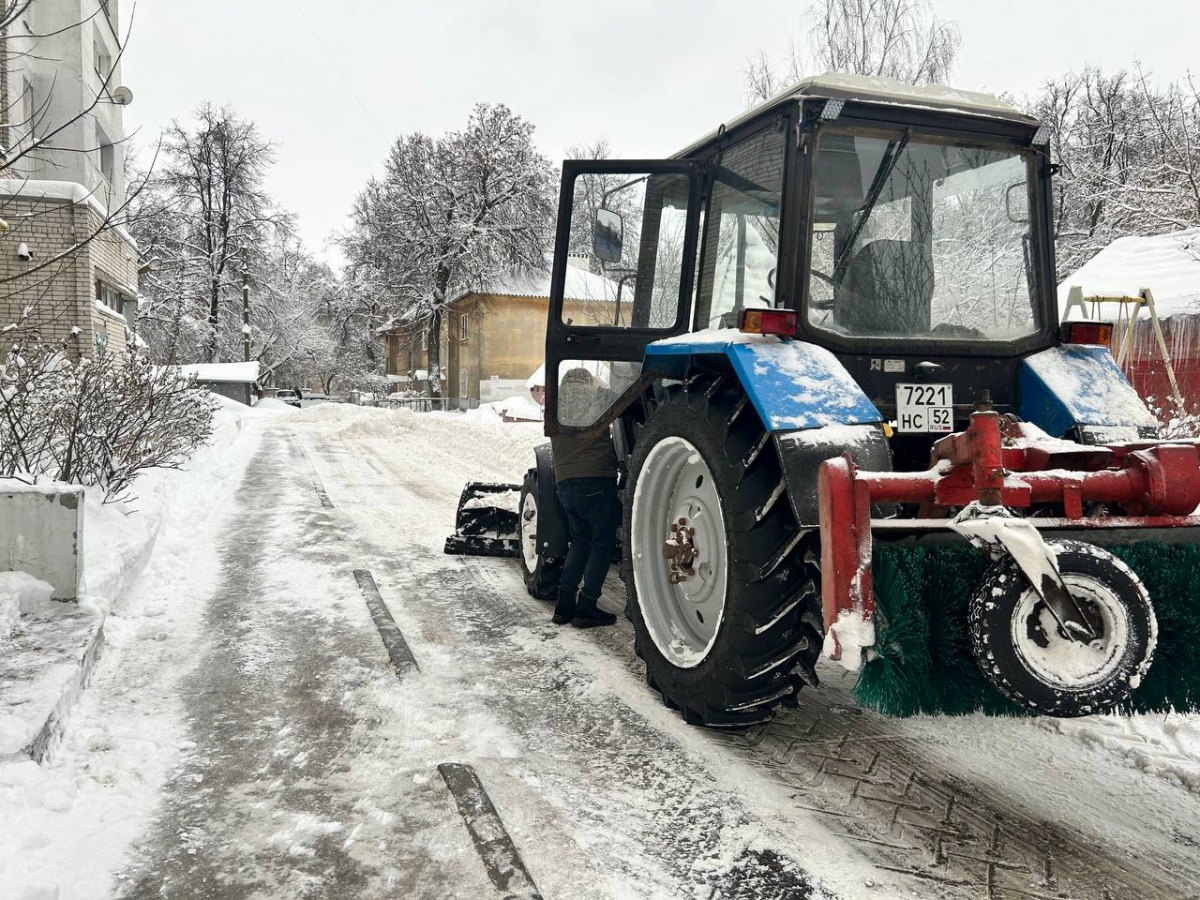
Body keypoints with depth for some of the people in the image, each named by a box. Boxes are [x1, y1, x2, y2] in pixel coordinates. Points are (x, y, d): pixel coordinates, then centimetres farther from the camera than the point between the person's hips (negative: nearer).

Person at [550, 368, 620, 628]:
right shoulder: (593, 398, 3)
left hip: (564, 482, 6)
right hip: (595, 479, -6)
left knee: (580, 542, 17)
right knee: (603, 543, 2)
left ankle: (564, 606, 12)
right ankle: (586, 607, -2)